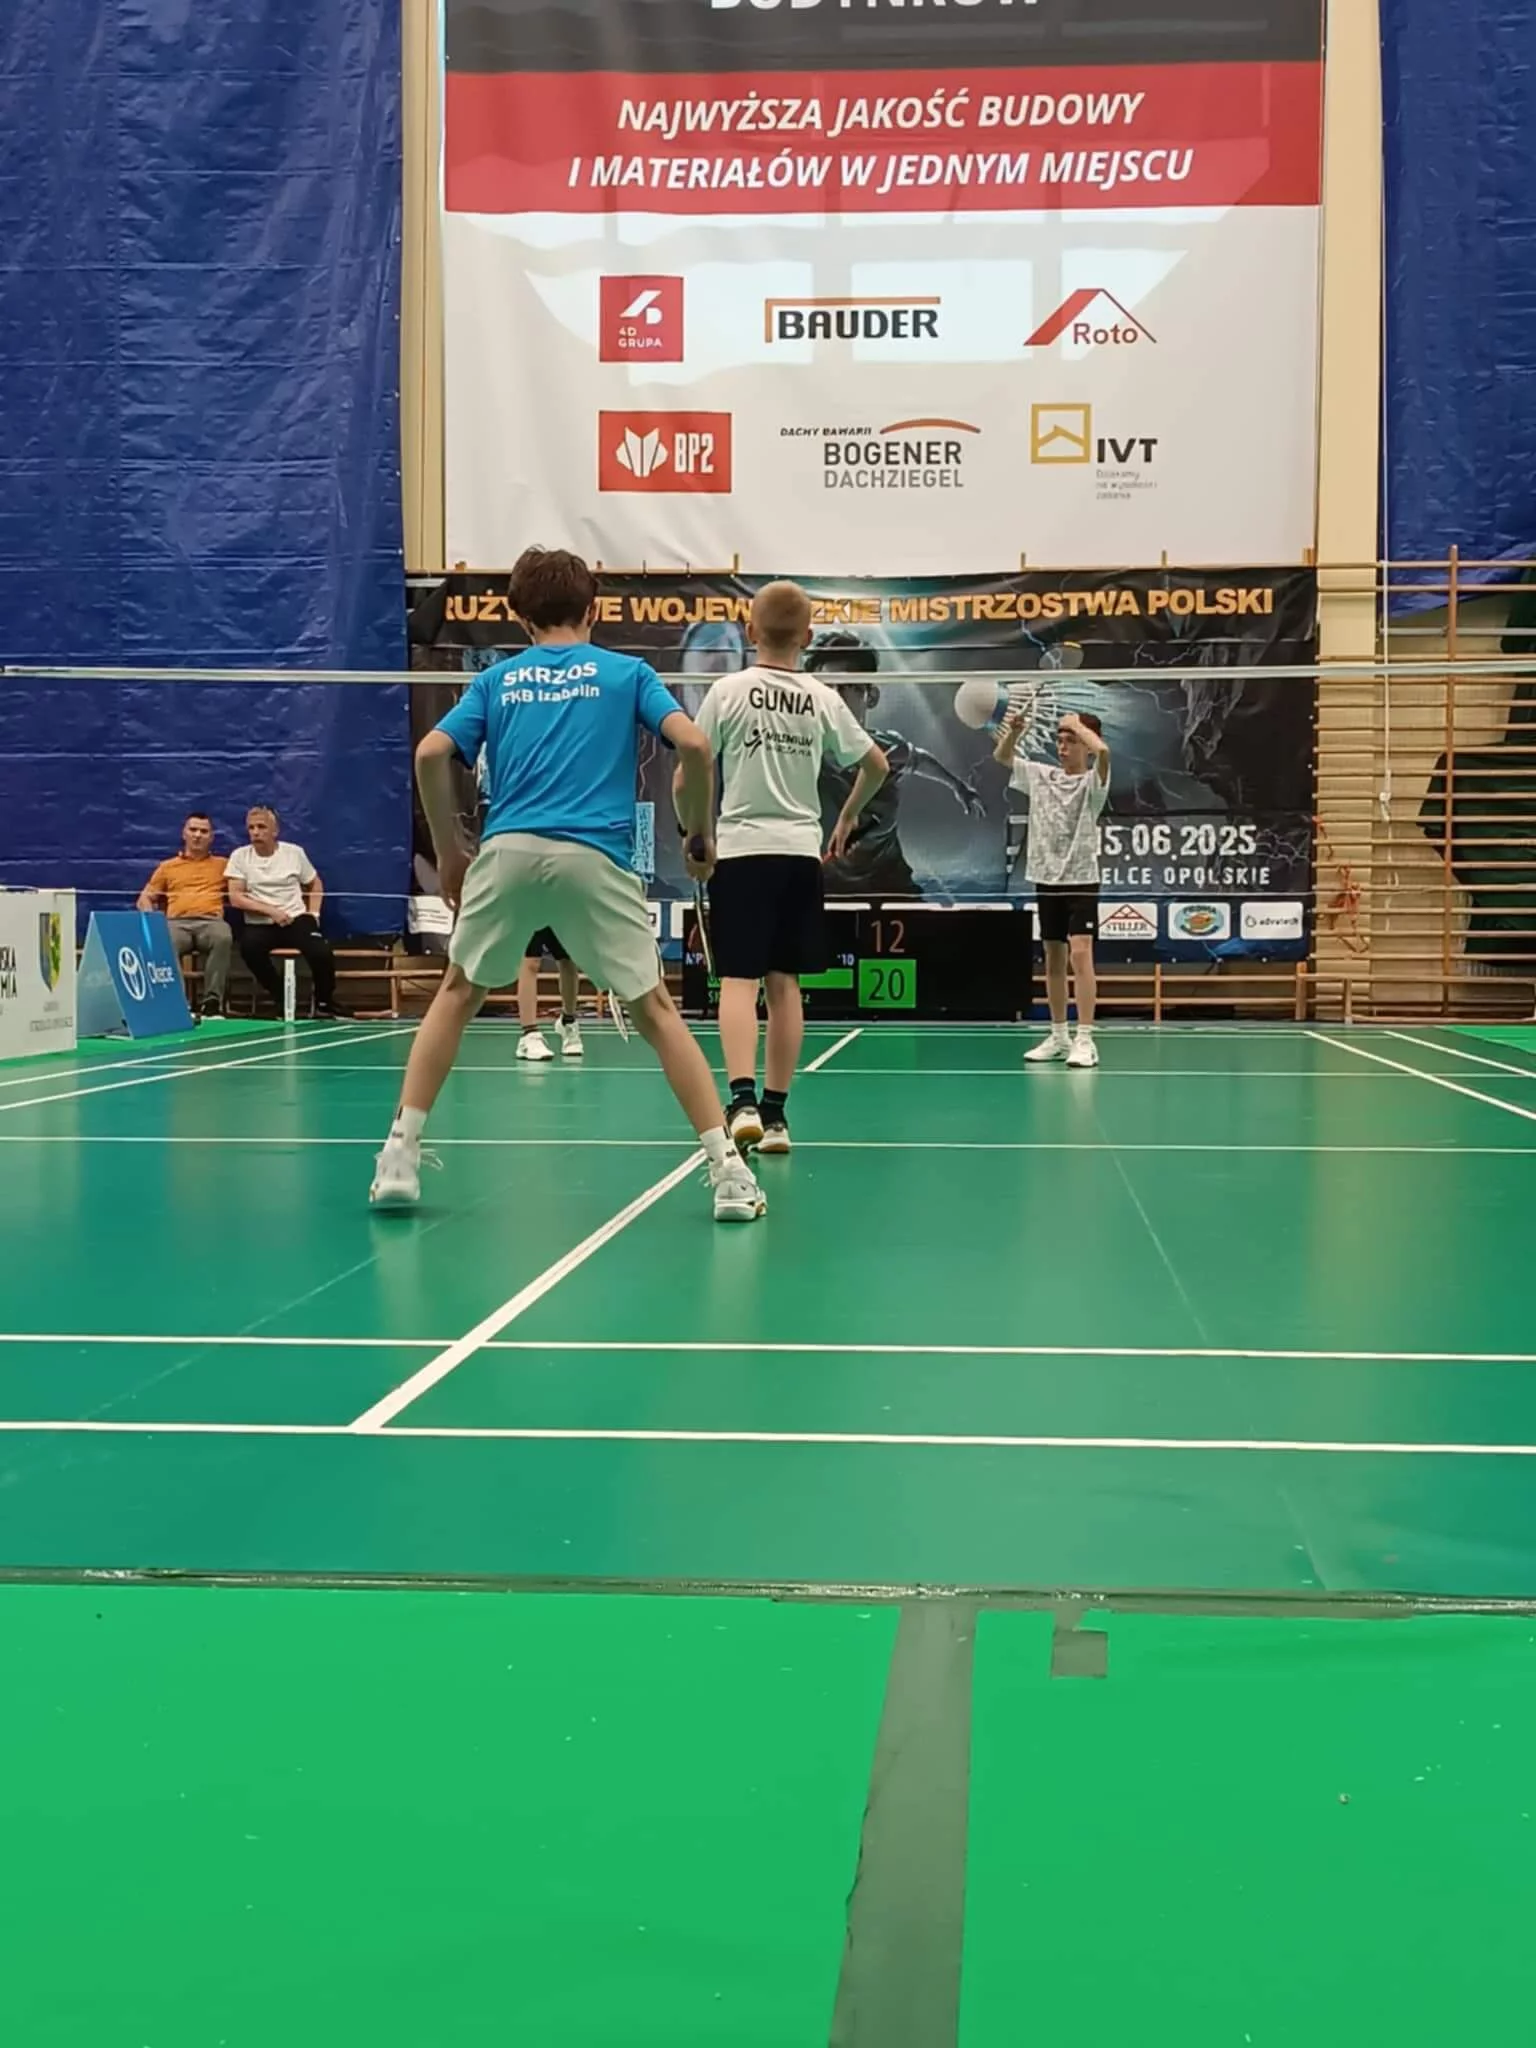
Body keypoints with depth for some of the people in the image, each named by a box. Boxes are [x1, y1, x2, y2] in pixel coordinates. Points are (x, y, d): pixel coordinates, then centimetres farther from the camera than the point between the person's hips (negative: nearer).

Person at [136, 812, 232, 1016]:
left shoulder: (221, 864, 25)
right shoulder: (167, 867, 28)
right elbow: (144, 899, 25)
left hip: (211, 921, -1)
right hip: (177, 922, 1)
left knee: (223, 937, -40)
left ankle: (212, 1001, -38)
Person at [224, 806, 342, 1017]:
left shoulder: (294, 852, 5)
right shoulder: (240, 856, 1)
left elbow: (315, 884, 20)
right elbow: (235, 898, -5)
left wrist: (313, 913, 5)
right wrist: (271, 911, -15)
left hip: (296, 919, 0)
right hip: (260, 925, 0)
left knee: (322, 953, -28)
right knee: (249, 945, -36)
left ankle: (324, 1004, 0)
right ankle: (281, 998, -14)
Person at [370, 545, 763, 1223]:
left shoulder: (496, 679, 19)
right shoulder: (628, 672, 15)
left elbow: (430, 755, 6)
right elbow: (692, 744, 0)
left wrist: (449, 851, 16)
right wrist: (701, 837, 12)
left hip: (508, 851, 1)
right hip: (595, 857, -1)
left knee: (458, 993, 21)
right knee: (654, 1010, 6)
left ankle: (400, 1155, 15)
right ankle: (728, 1171, 0)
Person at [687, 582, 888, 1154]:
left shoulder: (730, 690, -4)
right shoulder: (823, 699, 4)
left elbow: (689, 773, -4)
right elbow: (876, 764, 13)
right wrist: (847, 818, 29)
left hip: (742, 850, -3)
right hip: (800, 853, 3)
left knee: (739, 980, -4)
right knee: (784, 983, 8)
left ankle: (743, 1099, -22)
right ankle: (775, 1113, 11)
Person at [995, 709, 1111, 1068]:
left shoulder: (1092, 781, -7)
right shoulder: (1041, 775, 8)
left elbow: (1102, 750, -28)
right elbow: (1002, 756, 14)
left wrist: (1077, 723, -12)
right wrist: (1014, 730, -6)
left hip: (1081, 881, -6)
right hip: (1046, 880, 6)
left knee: (1080, 954, -16)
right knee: (1053, 959, 11)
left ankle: (1085, 1040, -17)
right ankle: (1058, 1036, 20)